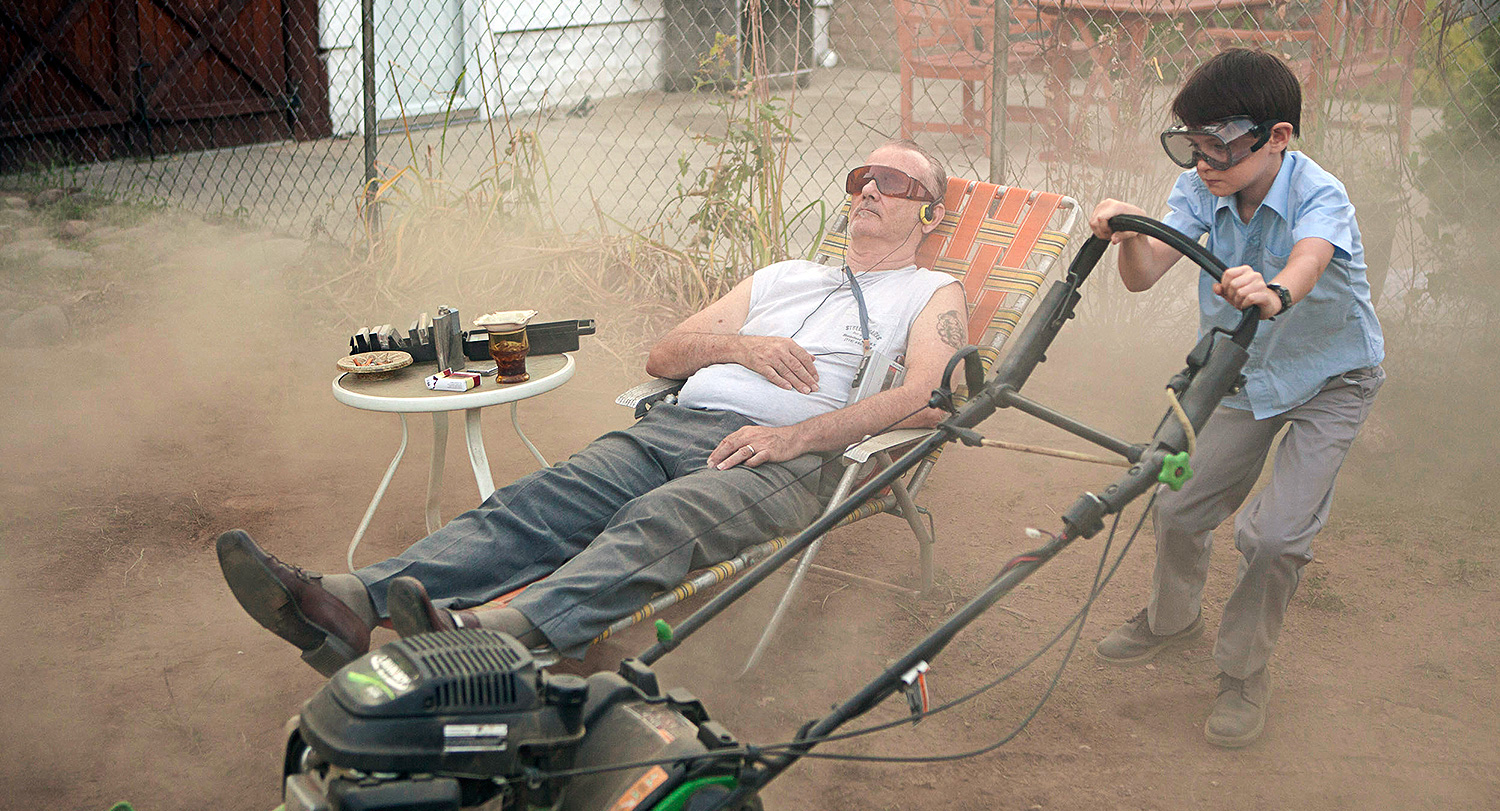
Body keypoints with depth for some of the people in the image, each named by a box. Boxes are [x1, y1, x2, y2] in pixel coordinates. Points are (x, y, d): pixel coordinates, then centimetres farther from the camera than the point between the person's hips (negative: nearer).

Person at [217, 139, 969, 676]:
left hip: (780, 457, -5)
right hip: (675, 423, 5)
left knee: (658, 521, -36)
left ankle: (488, 633, -60)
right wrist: (741, 344, 4)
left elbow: (929, 399, -4)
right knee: (535, 500, -20)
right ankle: (349, 602, -38)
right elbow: (662, 354, 26)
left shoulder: (931, 294, 19)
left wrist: (794, 435, -13)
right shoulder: (780, 276, 34)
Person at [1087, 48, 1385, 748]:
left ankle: (1244, 673, 10)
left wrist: (1274, 293, -75)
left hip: (1330, 380, -5)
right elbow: (1146, 274, -27)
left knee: (1274, 533, -14)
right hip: (1243, 374, 5)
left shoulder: (1319, 196, -29)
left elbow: (1306, 262, -52)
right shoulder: (1200, 190, -15)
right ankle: (1172, 619, 37)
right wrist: (1127, 235, -50)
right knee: (1180, 506, 7)